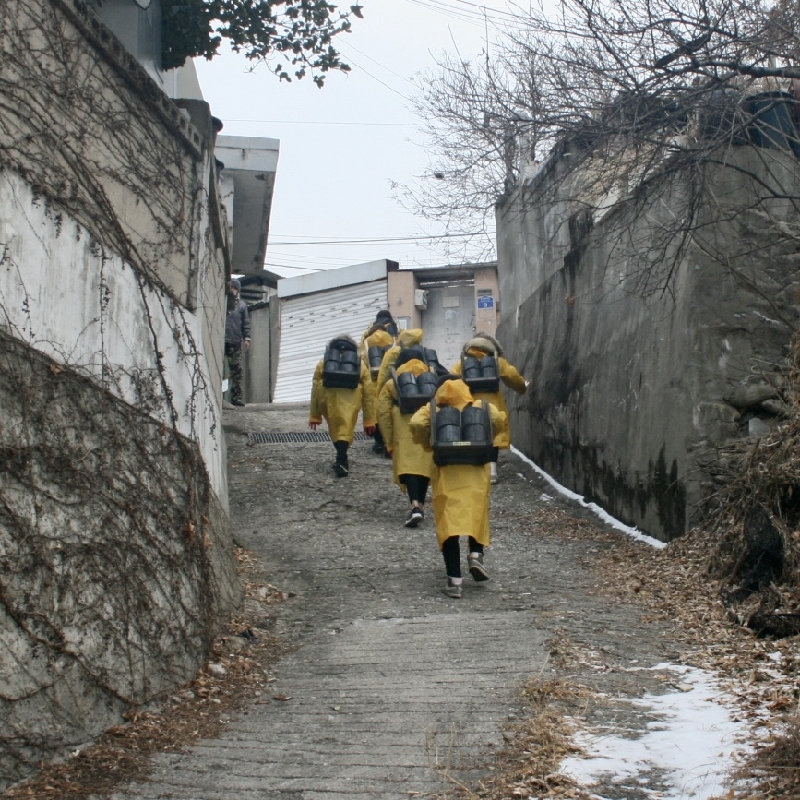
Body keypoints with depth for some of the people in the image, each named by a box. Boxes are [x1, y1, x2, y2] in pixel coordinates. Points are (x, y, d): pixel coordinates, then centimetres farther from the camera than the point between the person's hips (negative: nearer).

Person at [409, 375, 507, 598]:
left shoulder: (433, 410, 8)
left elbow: (416, 425, -9)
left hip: (447, 472, -1)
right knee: (476, 515, 20)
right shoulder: (481, 406, 12)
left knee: (448, 522, -1)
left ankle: (454, 579, -8)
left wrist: (430, 443, 7)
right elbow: (498, 420, -5)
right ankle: (476, 554, -4)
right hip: (476, 470, 1)